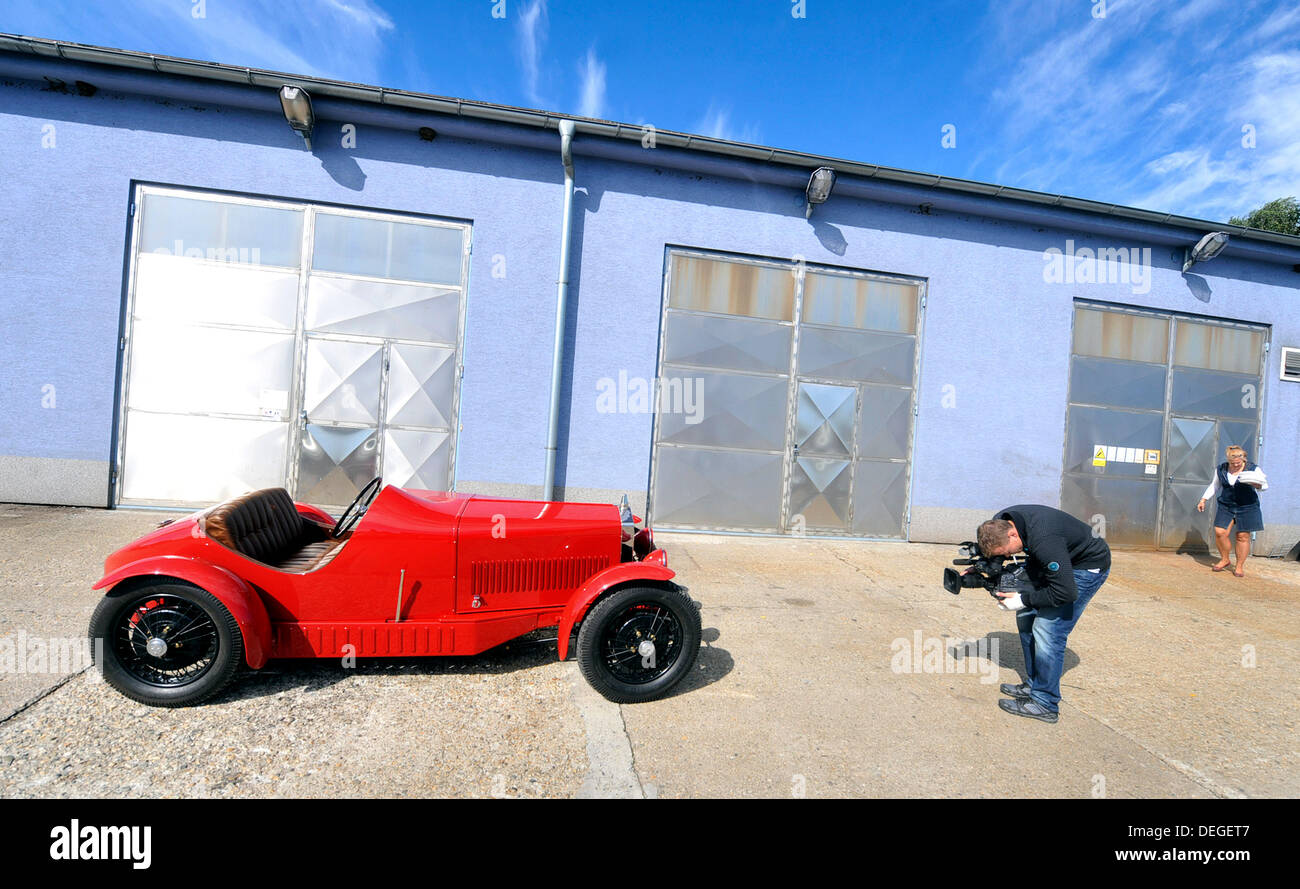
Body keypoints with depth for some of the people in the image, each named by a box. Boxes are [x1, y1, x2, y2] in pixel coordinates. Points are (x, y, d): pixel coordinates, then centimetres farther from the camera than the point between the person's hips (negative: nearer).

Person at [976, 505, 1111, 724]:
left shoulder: (1044, 541, -39)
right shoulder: (998, 524, -15)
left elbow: (1067, 592, -33)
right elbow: (991, 548, 9)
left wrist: (1023, 600, -24)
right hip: (1059, 563, 9)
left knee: (1048, 629, -14)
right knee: (1026, 618, 7)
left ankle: (1044, 703, -2)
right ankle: (1034, 685, 20)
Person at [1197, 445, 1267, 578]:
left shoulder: (1253, 469, -4)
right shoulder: (1221, 469, 4)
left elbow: (1265, 486, -8)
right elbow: (1214, 486, 17)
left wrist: (1257, 485, -31)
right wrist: (1203, 500, 12)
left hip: (1247, 508, -2)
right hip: (1225, 506, 3)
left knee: (1243, 537, -1)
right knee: (1220, 533, -8)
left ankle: (1240, 566, 10)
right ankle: (1225, 559, 12)